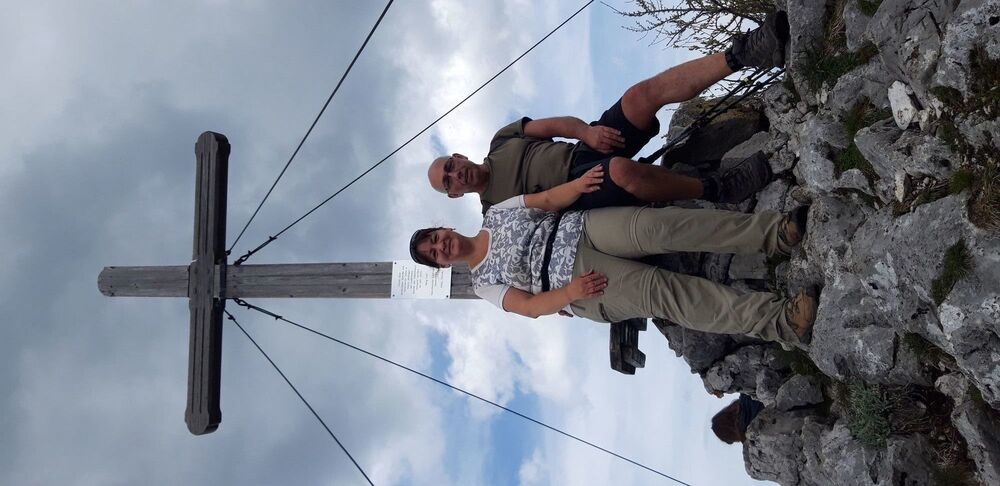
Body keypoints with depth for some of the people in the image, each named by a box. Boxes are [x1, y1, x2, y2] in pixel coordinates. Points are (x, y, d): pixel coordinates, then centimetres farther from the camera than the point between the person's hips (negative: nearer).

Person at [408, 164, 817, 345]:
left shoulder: (495, 214, 19)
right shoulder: (484, 282, 13)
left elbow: (547, 200, 5)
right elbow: (529, 306, 0)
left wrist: (577, 185, -16)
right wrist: (569, 292, -19)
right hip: (572, 277, -3)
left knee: (654, 226, -30)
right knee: (657, 289, -30)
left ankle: (774, 233, -36)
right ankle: (778, 321, -38)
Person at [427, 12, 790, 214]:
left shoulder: (500, 142, 14)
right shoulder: (495, 211, 2)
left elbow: (555, 125, 8)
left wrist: (586, 132, -11)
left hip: (582, 153, 6)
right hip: (580, 191, -5)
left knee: (643, 93, -20)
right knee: (622, 170, -43)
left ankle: (740, 53, -24)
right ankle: (716, 190, -24)